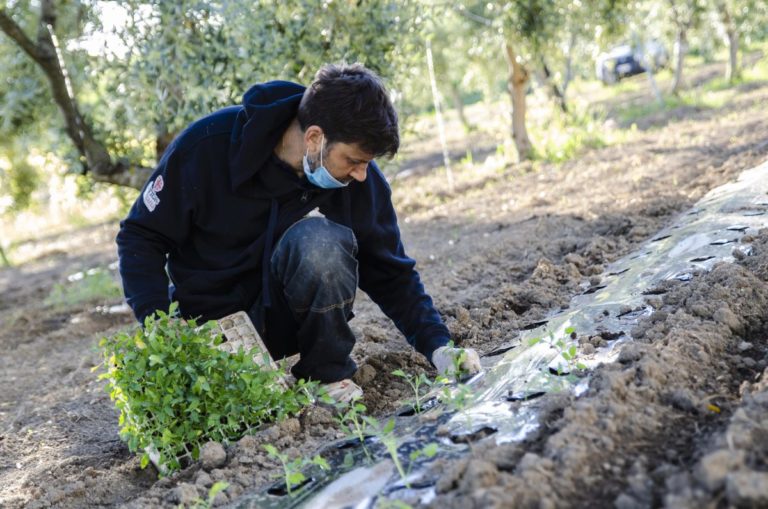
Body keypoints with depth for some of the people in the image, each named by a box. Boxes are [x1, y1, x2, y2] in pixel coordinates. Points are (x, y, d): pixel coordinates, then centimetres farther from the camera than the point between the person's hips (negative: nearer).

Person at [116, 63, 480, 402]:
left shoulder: (360, 178, -13)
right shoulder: (209, 145, -21)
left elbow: (392, 274, -3)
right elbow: (140, 237, -12)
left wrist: (437, 346, -16)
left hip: (287, 313, 1)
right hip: (210, 317, -1)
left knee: (319, 239, -30)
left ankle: (328, 374, -11)